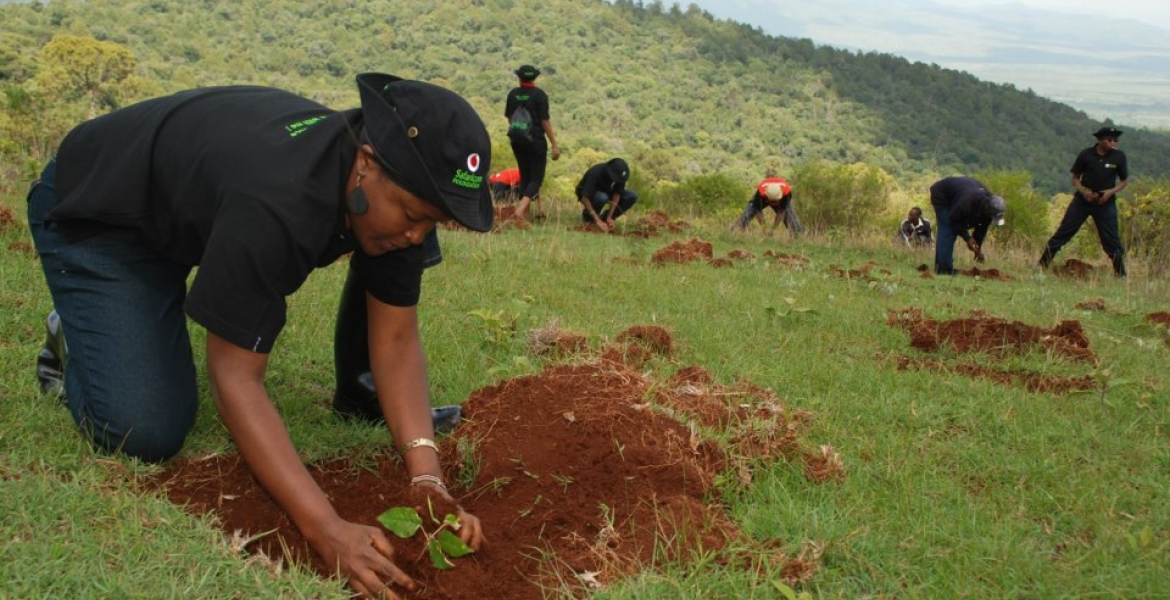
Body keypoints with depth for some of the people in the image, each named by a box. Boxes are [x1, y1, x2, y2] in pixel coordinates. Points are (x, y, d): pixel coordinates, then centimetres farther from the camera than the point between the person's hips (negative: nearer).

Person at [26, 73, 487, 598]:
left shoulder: (396, 186, -21)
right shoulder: (275, 203, -43)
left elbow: (395, 338, -17)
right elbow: (234, 377, -40)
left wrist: (427, 479, -29)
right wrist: (326, 529, -46)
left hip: (204, 193, 7)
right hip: (96, 214, -6)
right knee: (146, 433, -22)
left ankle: (356, 390, 10)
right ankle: (76, 345, 9)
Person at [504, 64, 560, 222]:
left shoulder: (513, 94, 4)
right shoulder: (539, 95, -11)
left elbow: (509, 119, 13)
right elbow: (545, 121, -14)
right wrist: (554, 145, -12)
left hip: (517, 141, 5)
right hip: (535, 142, -5)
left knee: (525, 177, 14)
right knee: (536, 178, -3)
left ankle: (525, 215, 12)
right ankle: (521, 210, -23)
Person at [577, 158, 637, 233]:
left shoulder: (620, 174, -22)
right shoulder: (595, 173, -36)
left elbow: (617, 194, -17)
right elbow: (585, 198, -40)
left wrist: (609, 217, -25)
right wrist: (598, 220, -44)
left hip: (605, 191, 5)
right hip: (587, 193, -5)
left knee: (632, 196, -16)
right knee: (602, 197, -40)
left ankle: (605, 217, -4)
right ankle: (587, 215, -9)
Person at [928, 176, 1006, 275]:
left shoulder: (989, 202, -18)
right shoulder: (968, 201, -43)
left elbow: (982, 227, -7)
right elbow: (955, 219, -30)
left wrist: (978, 248, -8)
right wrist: (967, 239, -29)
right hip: (940, 195, -8)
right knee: (947, 231, -15)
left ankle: (940, 266, 11)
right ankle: (945, 269, -17)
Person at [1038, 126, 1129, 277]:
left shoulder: (1119, 157, -3)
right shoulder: (1086, 154, -5)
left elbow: (1125, 181, 7)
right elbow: (1075, 178, 4)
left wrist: (1111, 191, -11)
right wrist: (1083, 191, -14)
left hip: (1105, 203, 0)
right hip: (1082, 200, 0)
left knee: (1111, 240, -1)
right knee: (1063, 233, -2)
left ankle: (1121, 275, 9)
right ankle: (1041, 265, 3)